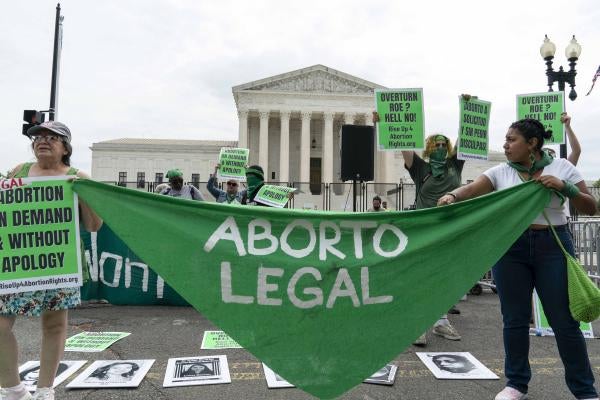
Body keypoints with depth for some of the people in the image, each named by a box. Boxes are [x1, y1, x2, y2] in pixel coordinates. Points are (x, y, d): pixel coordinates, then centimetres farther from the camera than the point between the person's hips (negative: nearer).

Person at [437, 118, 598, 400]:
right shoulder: (500, 172, 3)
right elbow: (471, 190, -12)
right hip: (510, 247, 1)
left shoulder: (562, 167, 3)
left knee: (564, 321, 4)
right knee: (515, 319, 7)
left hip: (552, 246, -1)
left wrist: (563, 187, -13)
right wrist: (452, 195, -34)